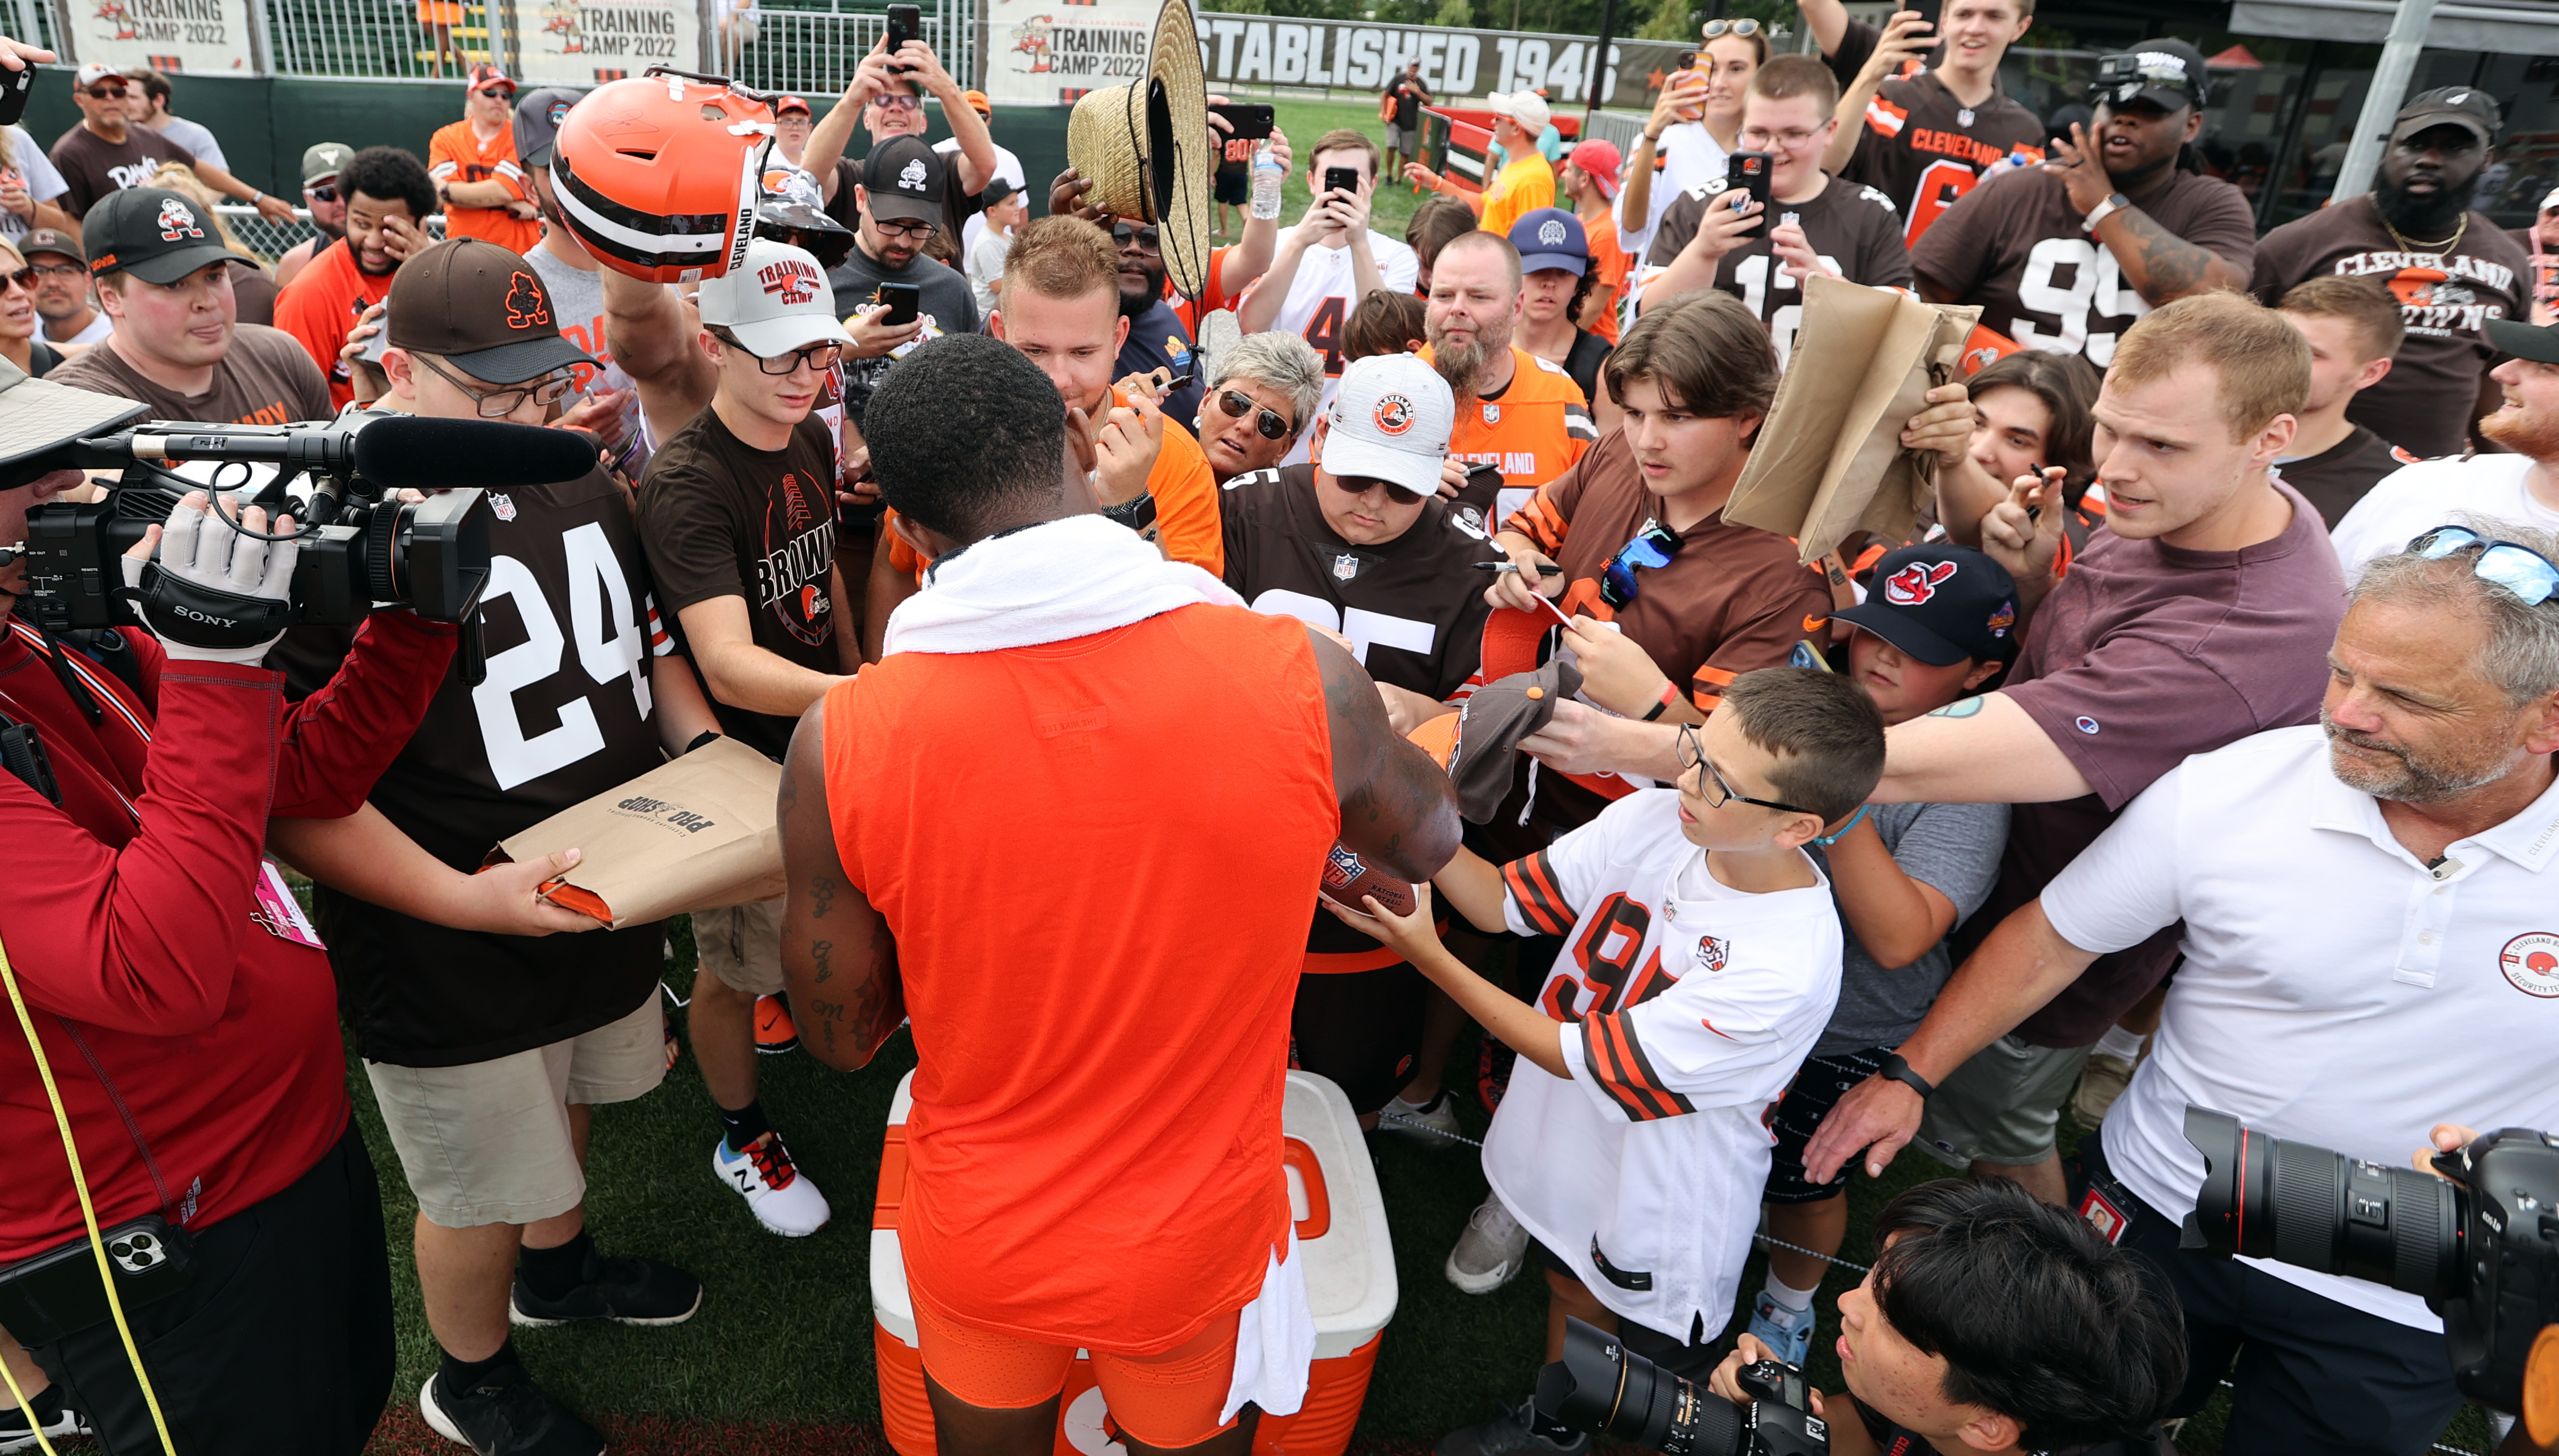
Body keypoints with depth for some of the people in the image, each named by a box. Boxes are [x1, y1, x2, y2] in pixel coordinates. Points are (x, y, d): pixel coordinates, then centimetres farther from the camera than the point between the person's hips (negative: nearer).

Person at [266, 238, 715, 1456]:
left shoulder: (578, 487, 0)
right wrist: (471, 902, -32)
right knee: (484, 1194, 14)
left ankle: (557, 1268, 59)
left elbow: (645, 641, 15)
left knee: (560, 1102, 30)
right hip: (452, 961, -7)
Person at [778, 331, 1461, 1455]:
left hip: (978, 1243, 1)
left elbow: (844, 1037, -7)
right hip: (1196, 1239, 0)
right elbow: (1428, 839, -1)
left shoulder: (839, 743, -23)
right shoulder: (1304, 682, -24)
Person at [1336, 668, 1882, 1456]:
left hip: (1663, 1205, -6)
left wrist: (1425, 953, -29)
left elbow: (1579, 1058, -29)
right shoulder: (1650, 819, -19)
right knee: (1569, 1287, 32)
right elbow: (1503, 902, -11)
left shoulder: (1788, 968, -36)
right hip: (1565, 1145, 6)